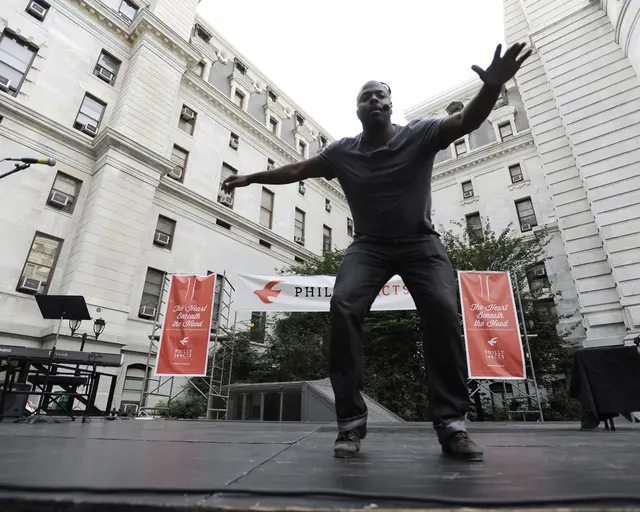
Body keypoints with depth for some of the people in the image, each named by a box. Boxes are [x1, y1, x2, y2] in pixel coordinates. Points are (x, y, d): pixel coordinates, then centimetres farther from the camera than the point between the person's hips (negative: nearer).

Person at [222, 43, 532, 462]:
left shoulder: (419, 135, -4)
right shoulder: (342, 152, 2)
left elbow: (468, 121, -18)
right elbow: (296, 171, 11)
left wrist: (492, 86, -39)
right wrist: (252, 178, 17)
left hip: (420, 242, 0)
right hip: (369, 245, 1)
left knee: (443, 310, -23)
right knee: (343, 307, -25)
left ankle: (452, 422, -12)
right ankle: (351, 421, -19)